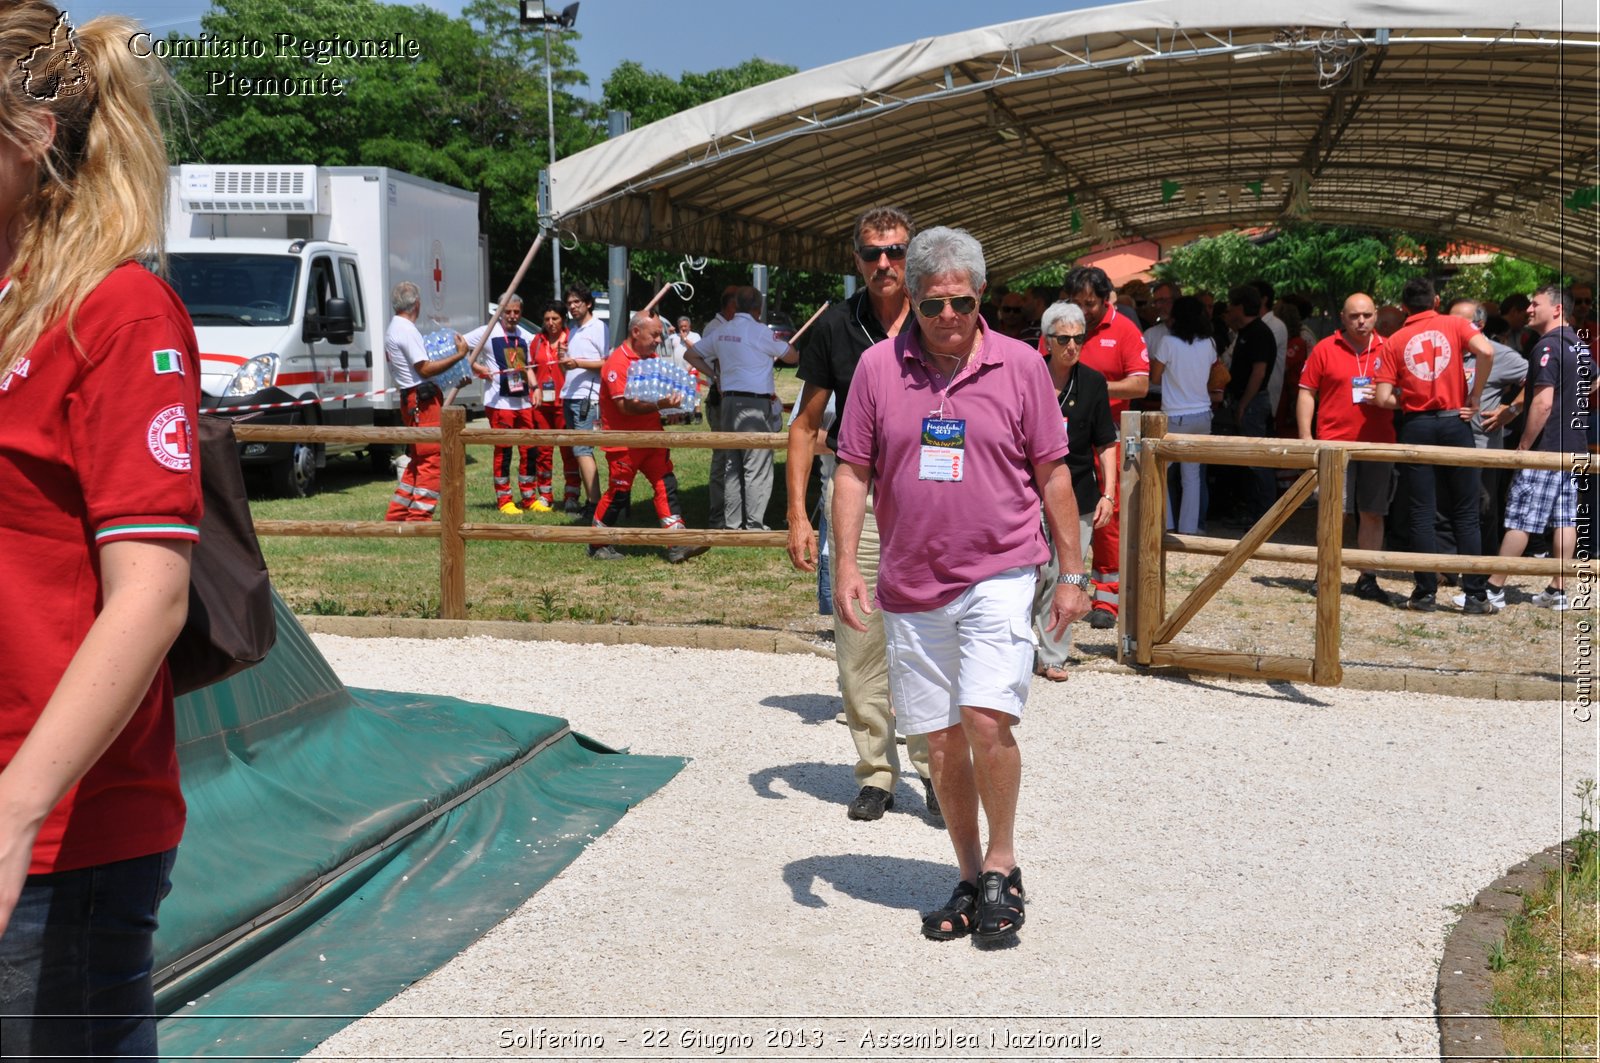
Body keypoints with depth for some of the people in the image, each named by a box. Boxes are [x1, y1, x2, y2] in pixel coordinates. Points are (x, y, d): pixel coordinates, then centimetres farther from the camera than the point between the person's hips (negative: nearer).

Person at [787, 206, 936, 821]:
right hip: (855, 498, 1)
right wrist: (797, 514, 0)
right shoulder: (835, 327, 3)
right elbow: (806, 424, 7)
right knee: (859, 648, 5)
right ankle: (876, 772, 17)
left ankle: (934, 764, 15)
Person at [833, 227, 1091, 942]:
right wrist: (845, 565, -5)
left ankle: (1002, 867, 4)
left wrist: (1072, 574, 4)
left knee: (987, 721, -17)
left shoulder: (1020, 365, 0)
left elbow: (1052, 474, 5)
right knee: (941, 741, 8)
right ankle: (969, 878, 24)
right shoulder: (878, 367, 2)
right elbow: (853, 472, 5)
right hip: (911, 586, 2)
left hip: (998, 576, -2)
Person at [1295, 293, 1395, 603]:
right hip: (1335, 443, -2)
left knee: (1373, 514, 6)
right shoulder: (1325, 349, 3)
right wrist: (1305, 438, -4)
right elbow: (1306, 393, 3)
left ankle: (1367, 579, 15)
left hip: (1378, 445, 3)